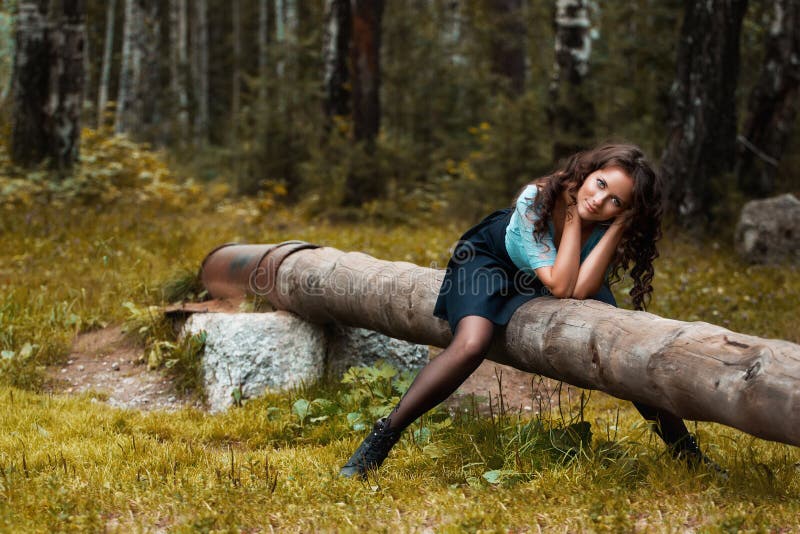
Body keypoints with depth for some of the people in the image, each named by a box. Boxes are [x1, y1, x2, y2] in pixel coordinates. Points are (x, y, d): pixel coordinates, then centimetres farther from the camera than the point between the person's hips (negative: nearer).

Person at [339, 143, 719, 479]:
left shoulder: (613, 224, -25)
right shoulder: (536, 200, -36)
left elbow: (581, 290, -38)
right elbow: (560, 287, -40)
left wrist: (619, 224, -41)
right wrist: (573, 216, -40)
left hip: (562, 269, 3)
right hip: (491, 258, -3)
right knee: (471, 345, -30)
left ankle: (685, 449, 2)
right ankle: (381, 437, -20)